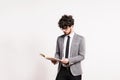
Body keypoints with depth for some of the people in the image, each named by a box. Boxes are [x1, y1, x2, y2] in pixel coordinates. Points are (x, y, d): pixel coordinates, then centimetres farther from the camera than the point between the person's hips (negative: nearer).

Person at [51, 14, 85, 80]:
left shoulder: (80, 39, -4)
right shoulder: (59, 39, 7)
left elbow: (81, 56, -6)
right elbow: (57, 53, 12)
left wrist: (69, 60, -19)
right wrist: (55, 59, -10)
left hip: (74, 71, -2)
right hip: (62, 70, 3)